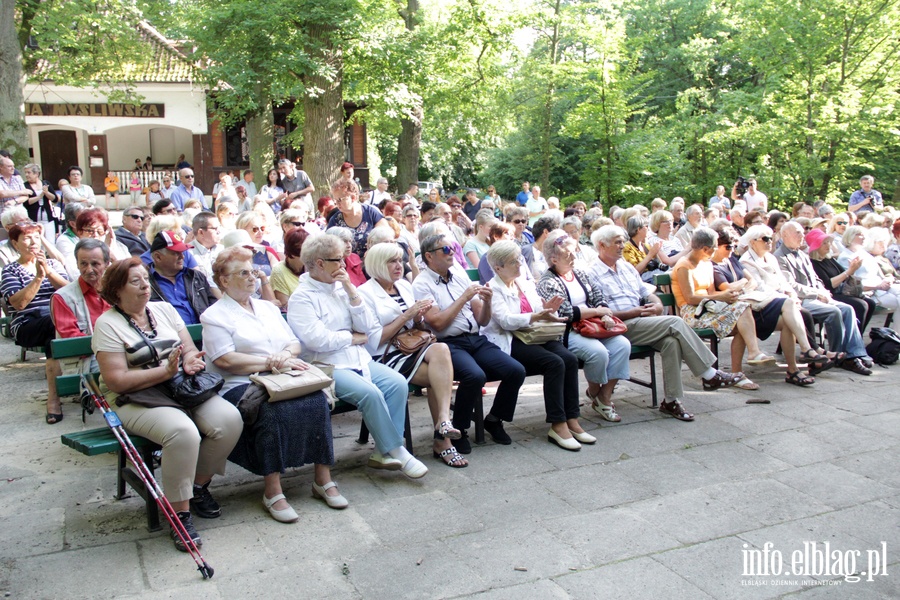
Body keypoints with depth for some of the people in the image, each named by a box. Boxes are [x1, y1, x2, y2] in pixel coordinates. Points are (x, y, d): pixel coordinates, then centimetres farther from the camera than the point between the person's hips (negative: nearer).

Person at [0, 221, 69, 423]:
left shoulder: (53, 264, 20)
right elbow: (18, 303, -8)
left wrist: (48, 272, -11)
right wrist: (38, 277, -13)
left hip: (59, 320, 3)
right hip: (27, 326, -3)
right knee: (56, 324, -35)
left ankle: (54, 397, -33)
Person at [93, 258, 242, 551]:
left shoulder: (164, 310, 14)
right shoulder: (108, 324, -3)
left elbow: (191, 349, 14)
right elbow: (117, 381, -13)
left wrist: (191, 361, -10)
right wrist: (165, 371, -17)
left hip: (183, 388, 6)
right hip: (137, 400, -6)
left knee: (229, 419, -21)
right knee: (183, 432, -35)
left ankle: (198, 485, 2)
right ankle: (180, 514, -20)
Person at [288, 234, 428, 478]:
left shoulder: (341, 287, 14)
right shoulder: (301, 298, -5)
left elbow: (367, 327, 6)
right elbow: (318, 340, -18)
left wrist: (351, 290, -4)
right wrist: (355, 337, -5)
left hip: (360, 360, 7)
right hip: (327, 367, -6)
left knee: (398, 383, -17)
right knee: (370, 392, -29)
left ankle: (383, 452, -11)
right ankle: (396, 451, -13)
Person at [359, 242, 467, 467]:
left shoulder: (405, 286, 15)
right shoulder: (365, 293, -4)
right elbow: (374, 341, -12)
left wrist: (418, 318, -3)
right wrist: (405, 316, -14)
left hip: (412, 348, 5)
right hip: (386, 357, -5)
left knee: (440, 349, -29)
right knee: (439, 376, -26)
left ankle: (443, 421, -35)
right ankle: (442, 441, -17)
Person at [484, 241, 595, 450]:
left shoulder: (526, 283, 21)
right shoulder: (493, 289, -2)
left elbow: (538, 311, 19)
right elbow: (506, 320, -16)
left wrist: (547, 308, -5)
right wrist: (537, 316, -27)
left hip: (535, 336, 7)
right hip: (509, 342, -7)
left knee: (570, 358, -20)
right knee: (555, 363, -28)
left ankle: (572, 419, -15)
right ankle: (557, 425, -22)